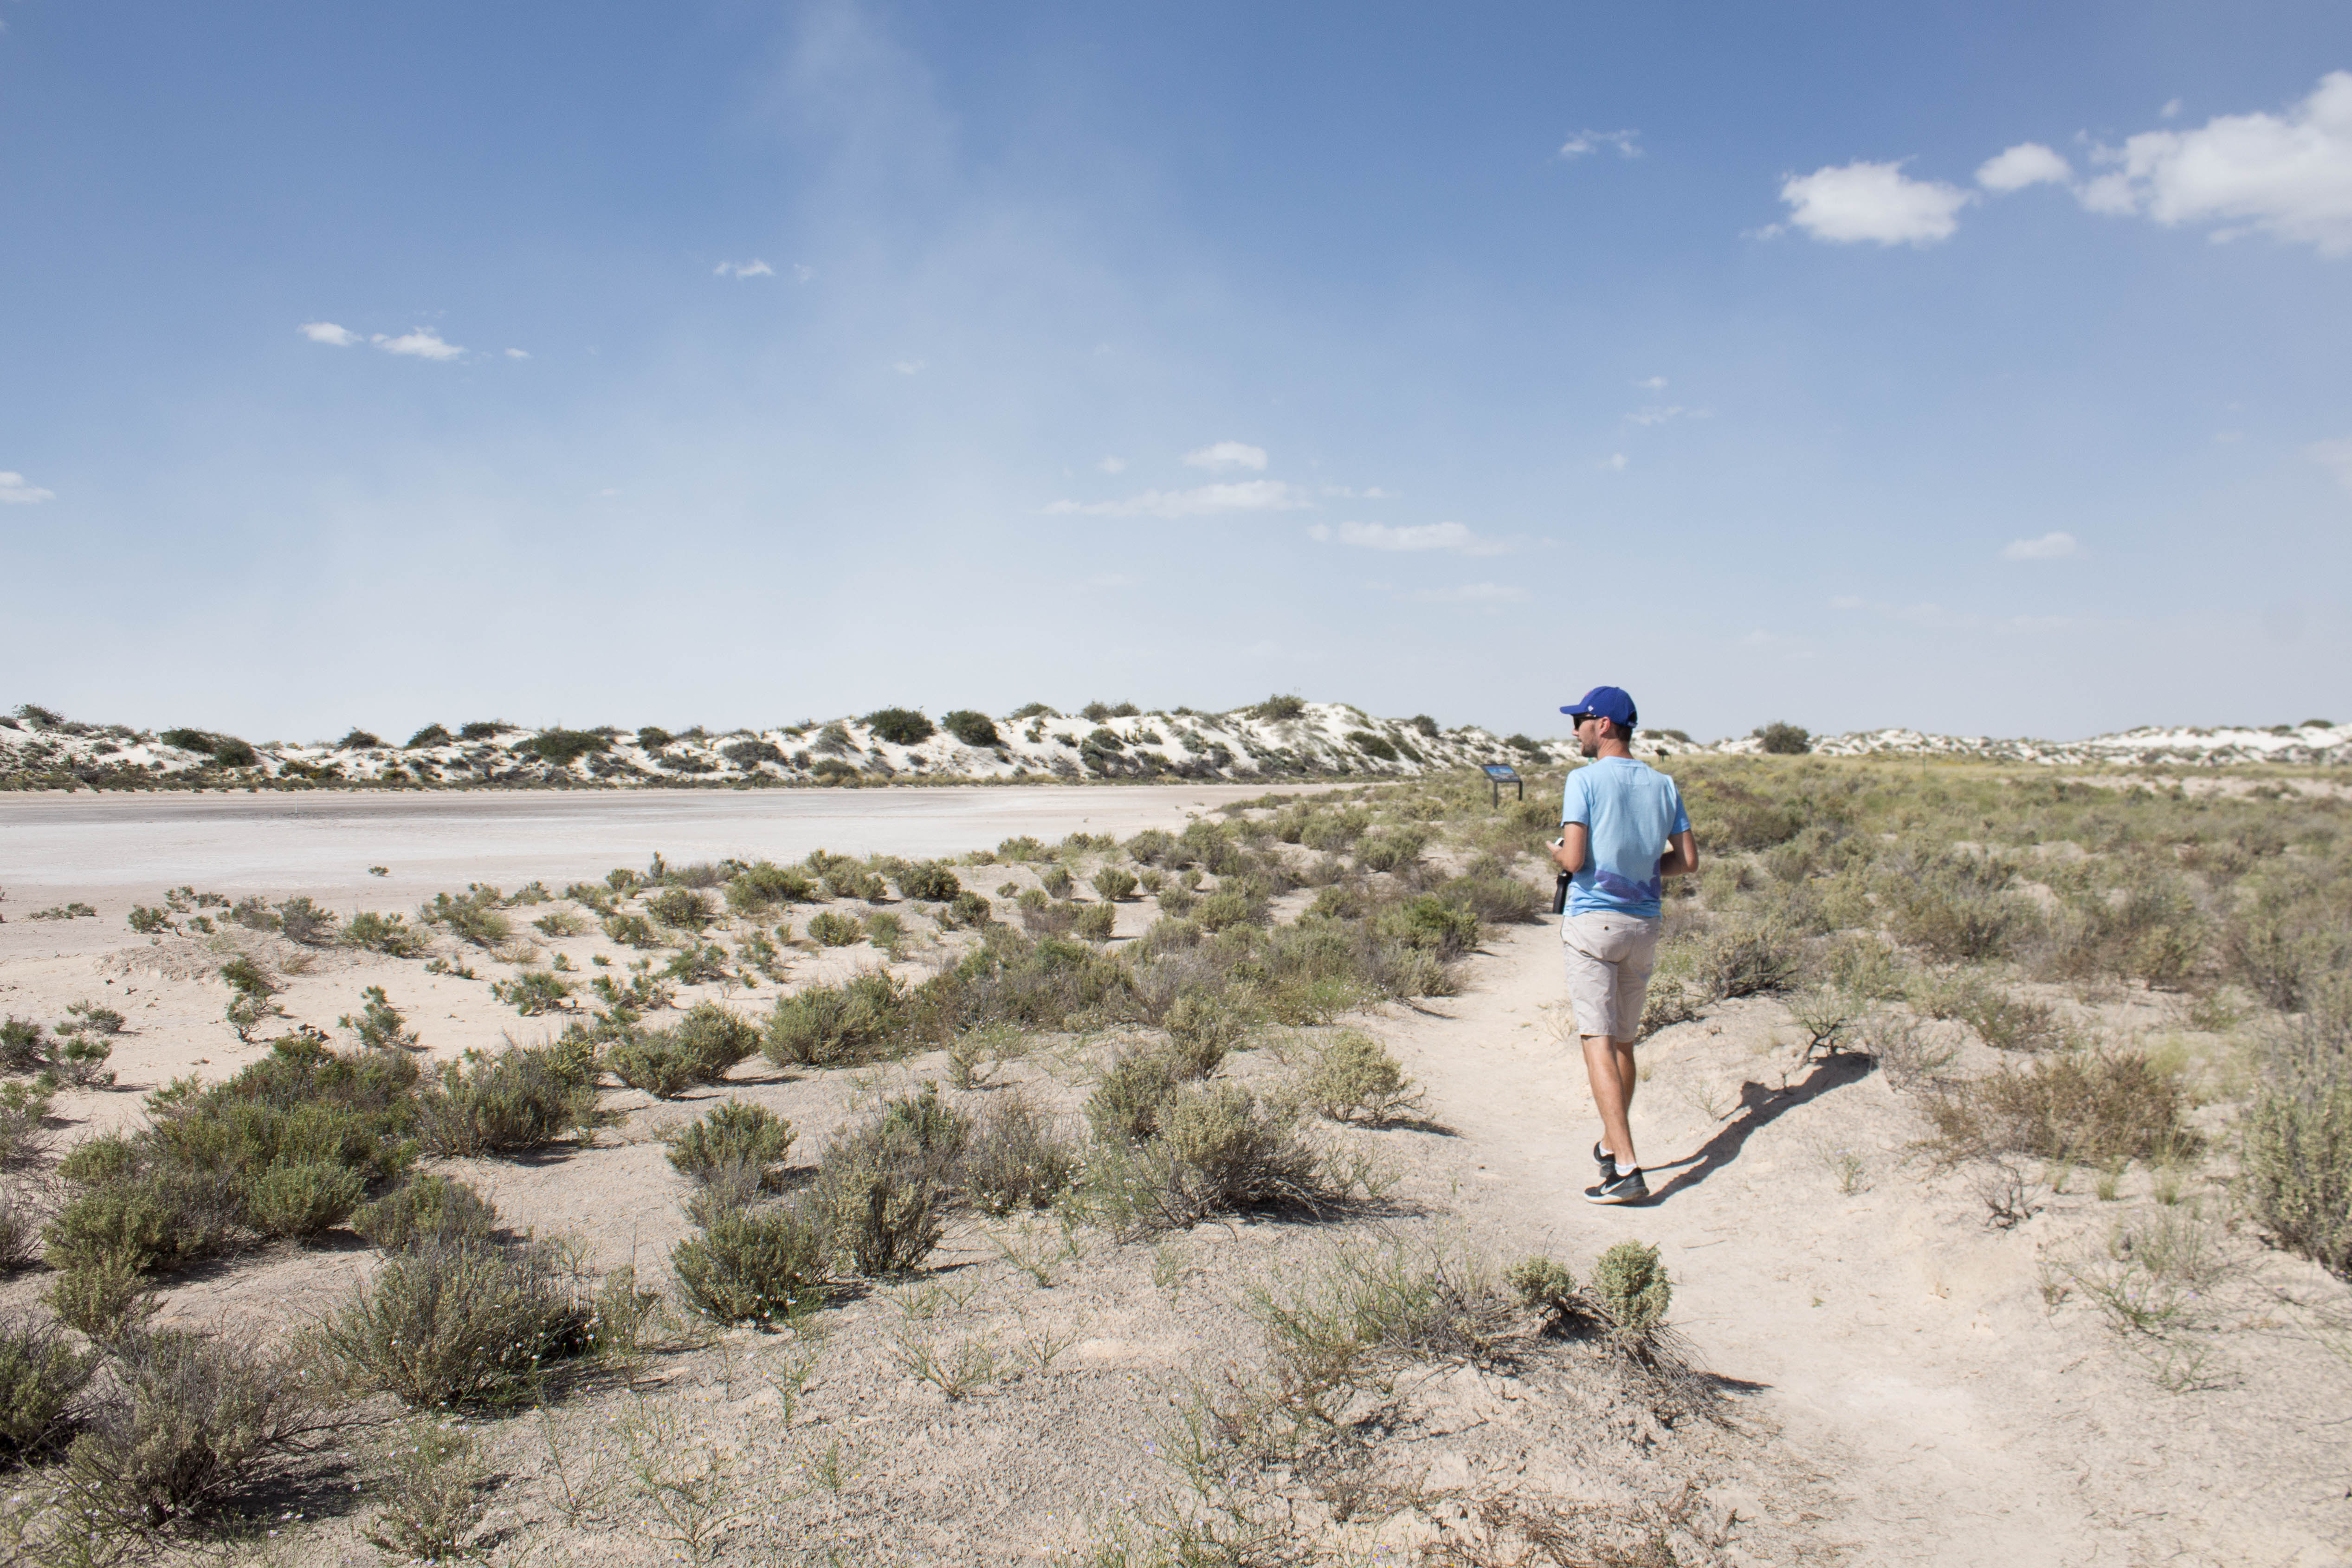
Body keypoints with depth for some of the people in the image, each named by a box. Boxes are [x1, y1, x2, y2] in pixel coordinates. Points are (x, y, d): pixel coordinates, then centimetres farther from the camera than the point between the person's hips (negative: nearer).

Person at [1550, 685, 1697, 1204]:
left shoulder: (1585, 780, -9)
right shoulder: (1663, 785, 7)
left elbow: (1573, 859, -17)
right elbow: (1688, 859, 6)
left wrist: (1556, 850, 5)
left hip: (1593, 921, -6)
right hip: (1645, 924, 6)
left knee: (1599, 1041, -8)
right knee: (1624, 1041, 19)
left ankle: (1627, 1170, -16)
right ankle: (1611, 1146, 33)